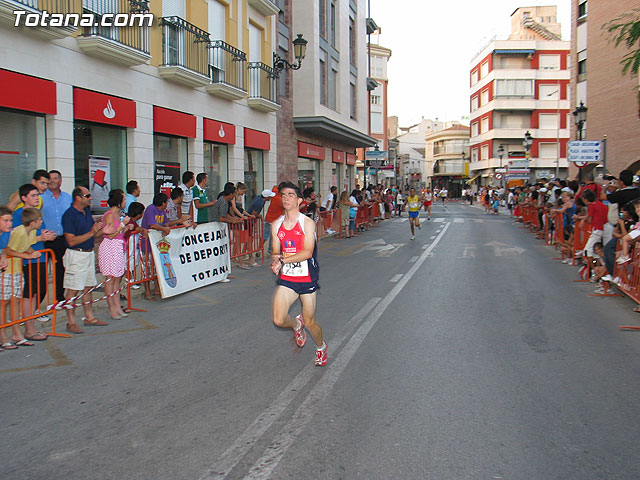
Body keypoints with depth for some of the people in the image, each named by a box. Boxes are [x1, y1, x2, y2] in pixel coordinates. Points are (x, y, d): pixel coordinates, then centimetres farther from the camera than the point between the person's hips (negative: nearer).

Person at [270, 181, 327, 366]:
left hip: (307, 279, -3)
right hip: (286, 278, 3)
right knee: (278, 320, -13)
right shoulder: (276, 225, 6)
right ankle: (296, 325, 23)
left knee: (310, 323, 6)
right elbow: (275, 253, 7)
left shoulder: (308, 223, -8)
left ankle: (321, 347, 39)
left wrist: (282, 259, -23)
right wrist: (275, 262, -16)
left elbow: (307, 252, -17)